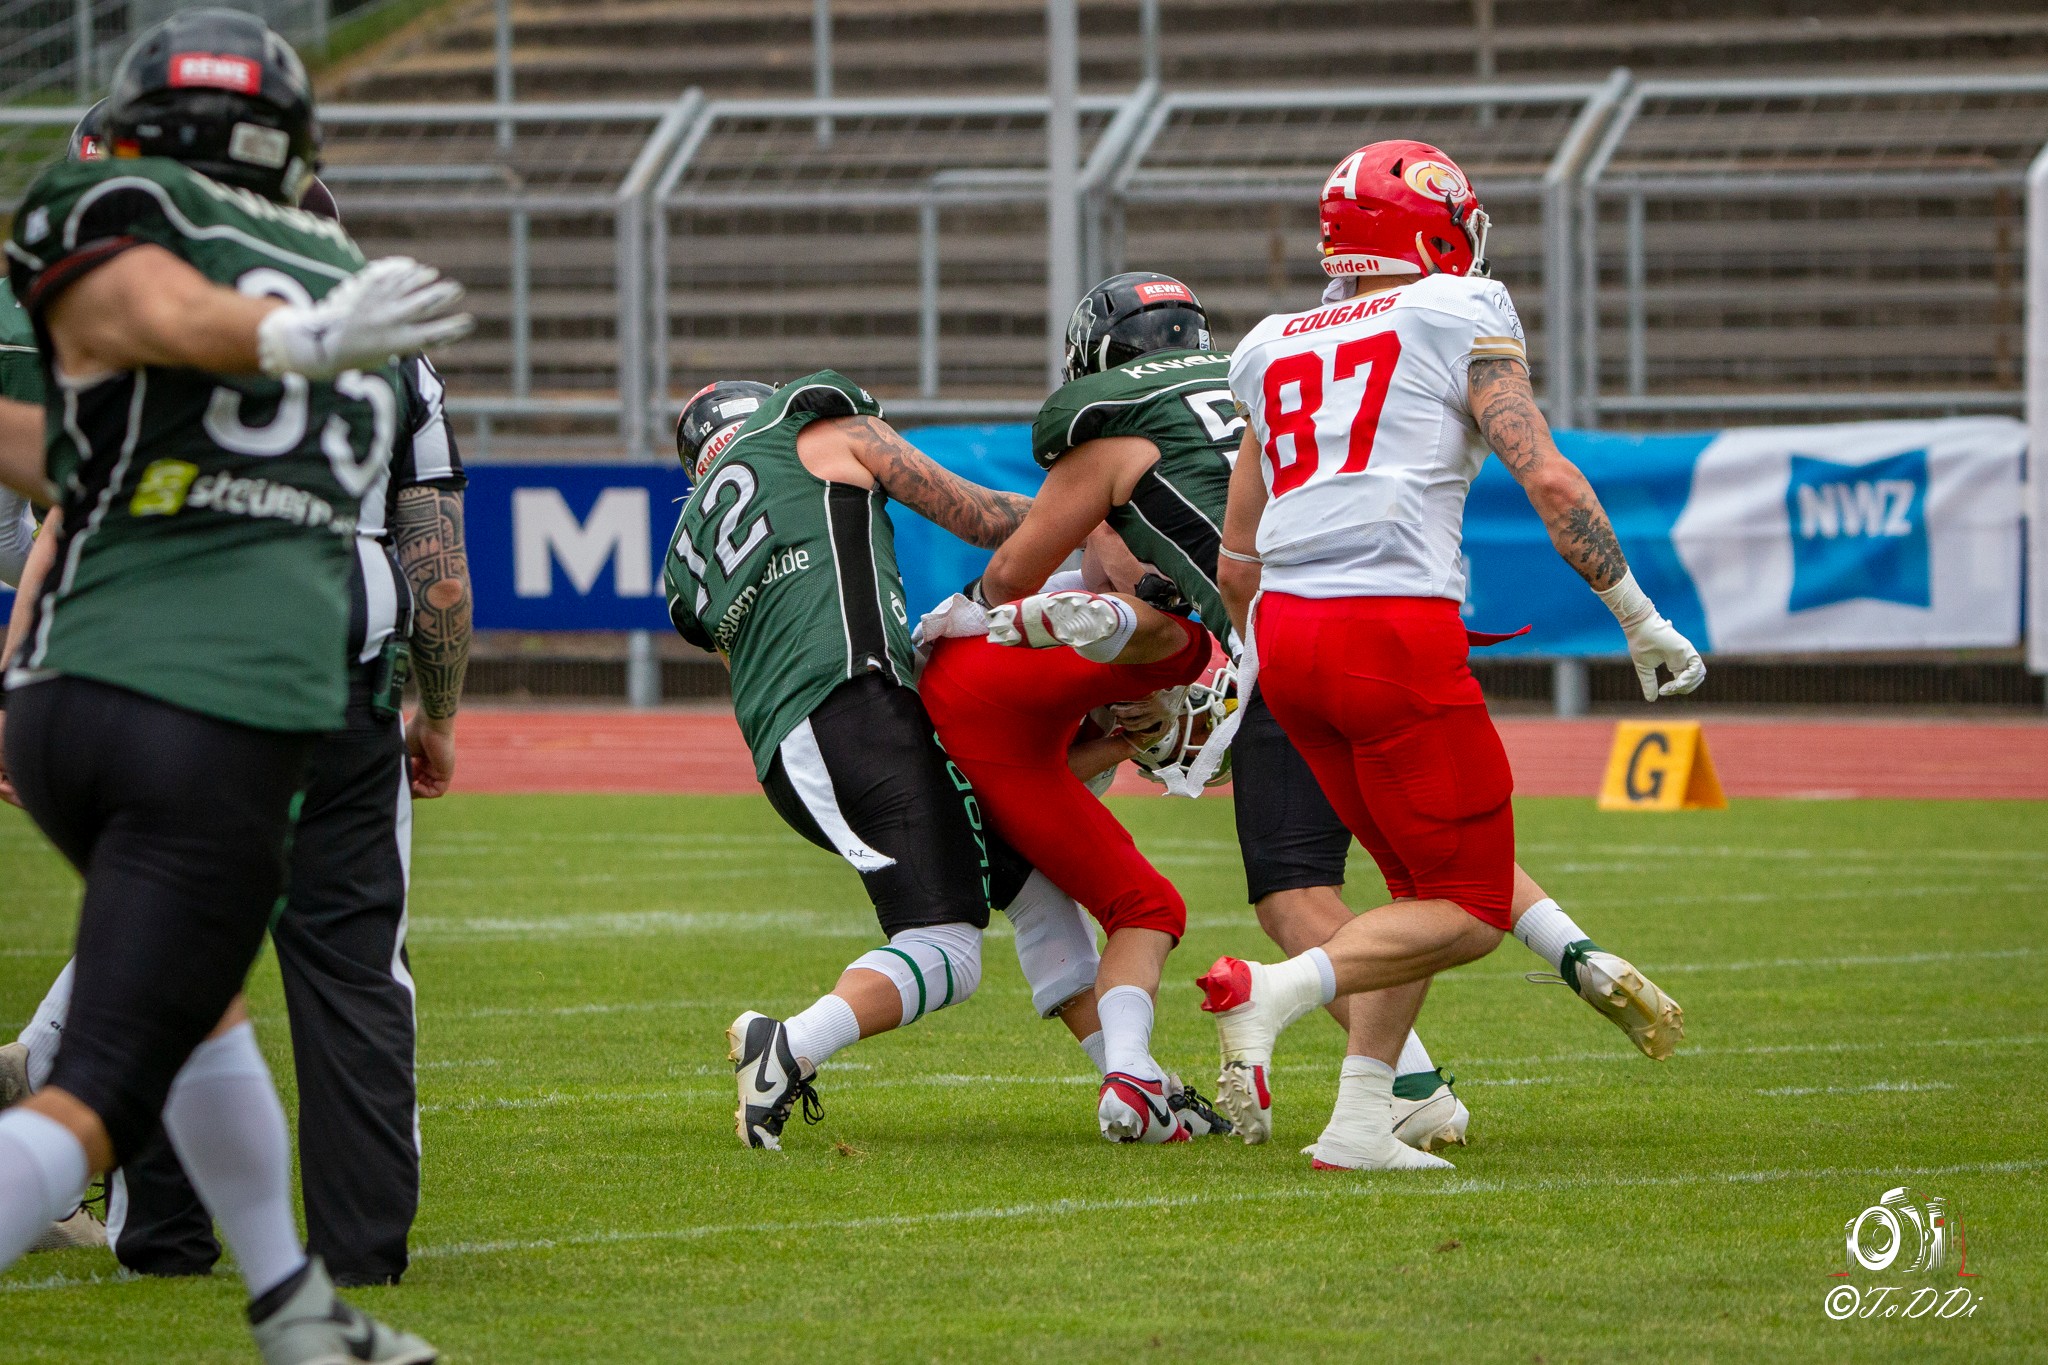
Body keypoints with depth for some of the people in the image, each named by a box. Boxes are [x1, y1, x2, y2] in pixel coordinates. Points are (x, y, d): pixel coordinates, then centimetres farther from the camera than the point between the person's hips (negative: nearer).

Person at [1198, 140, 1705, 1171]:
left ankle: (1363, 1124, 7)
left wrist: (1248, 657, 42)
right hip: (1396, 628, -7)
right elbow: (1548, 479, -6)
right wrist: (1640, 621, 0)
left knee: (1425, 887, 18)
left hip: (1287, 630, 7)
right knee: (1471, 912, 2)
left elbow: (1235, 566, 25)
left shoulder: (1276, 351, 20)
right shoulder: (1459, 318, 3)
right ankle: (1274, 991, -19)